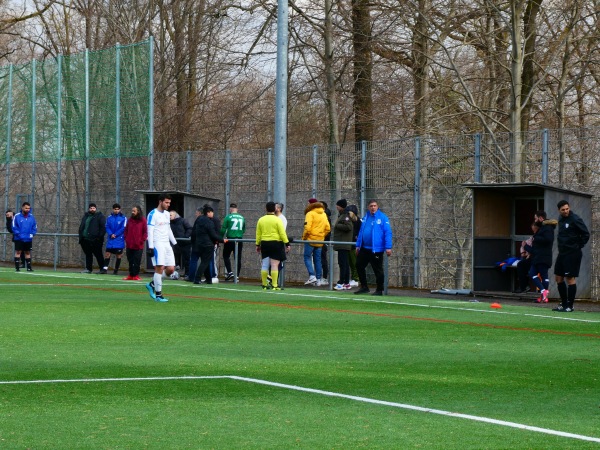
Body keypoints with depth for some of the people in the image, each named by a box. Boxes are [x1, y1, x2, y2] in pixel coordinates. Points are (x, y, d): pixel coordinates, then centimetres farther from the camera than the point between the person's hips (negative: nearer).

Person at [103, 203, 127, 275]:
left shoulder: (123, 218, -1)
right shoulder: (109, 218, 9)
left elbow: (123, 228, -6)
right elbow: (107, 227, 6)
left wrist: (115, 235, -11)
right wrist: (111, 234, -12)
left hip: (119, 240, -2)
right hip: (110, 240, 2)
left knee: (118, 255, 2)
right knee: (107, 253, -6)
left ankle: (116, 270, 9)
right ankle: (105, 268, -8)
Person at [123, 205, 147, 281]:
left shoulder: (143, 220, -3)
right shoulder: (130, 220, 9)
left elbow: (145, 232, -2)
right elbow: (126, 230, 14)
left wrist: (142, 240, -8)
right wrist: (126, 239, 4)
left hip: (138, 246, -4)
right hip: (129, 245, 4)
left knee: (137, 261, -2)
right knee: (130, 261, 9)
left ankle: (136, 275, 3)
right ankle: (131, 275, 15)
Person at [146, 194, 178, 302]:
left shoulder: (167, 214, 16)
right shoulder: (153, 214, -8)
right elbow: (150, 231, -12)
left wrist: (174, 243, 21)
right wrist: (150, 247, -17)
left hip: (166, 244, 8)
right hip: (157, 244, -8)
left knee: (171, 269, 2)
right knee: (160, 268, -11)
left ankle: (152, 284, 19)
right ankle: (158, 294, -5)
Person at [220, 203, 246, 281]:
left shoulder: (228, 217, -5)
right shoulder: (242, 218, 7)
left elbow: (223, 229, -6)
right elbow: (244, 230, 14)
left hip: (230, 239, -4)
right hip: (239, 240, 4)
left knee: (226, 255, 9)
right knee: (238, 258, 7)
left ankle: (229, 272, -7)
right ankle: (237, 275, 7)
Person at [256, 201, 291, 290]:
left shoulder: (261, 220, 7)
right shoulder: (277, 220, -7)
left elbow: (258, 234, 9)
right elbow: (282, 233, -10)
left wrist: (258, 245, 16)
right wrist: (287, 244, -6)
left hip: (264, 243, 4)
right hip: (276, 243, -4)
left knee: (265, 265, 9)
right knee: (274, 265, -5)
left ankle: (264, 285, 14)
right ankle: (275, 285, -7)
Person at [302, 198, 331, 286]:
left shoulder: (310, 214, -10)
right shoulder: (323, 214, 11)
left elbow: (307, 228, -18)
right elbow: (328, 228, 9)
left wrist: (304, 237, -5)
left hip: (310, 239, -6)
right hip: (320, 241, 6)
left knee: (307, 257, 0)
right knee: (317, 259, 10)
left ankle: (312, 276, -15)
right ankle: (318, 279, 9)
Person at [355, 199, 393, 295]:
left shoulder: (383, 218, -9)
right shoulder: (365, 217, 11)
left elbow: (388, 233, -13)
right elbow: (361, 232, 17)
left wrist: (388, 247, -18)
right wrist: (358, 245, 15)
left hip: (376, 249, -7)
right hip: (364, 248, 7)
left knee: (378, 270, 1)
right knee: (359, 266, 11)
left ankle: (379, 290, 11)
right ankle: (364, 287, 24)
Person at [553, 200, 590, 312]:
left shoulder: (575, 219, -12)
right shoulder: (561, 219, 10)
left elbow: (586, 234, -11)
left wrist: (579, 246, -8)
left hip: (572, 253, -8)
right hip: (562, 252, 8)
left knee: (570, 278, -5)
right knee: (559, 278, 10)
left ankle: (570, 305, 0)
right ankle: (564, 304, 19)